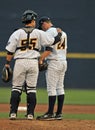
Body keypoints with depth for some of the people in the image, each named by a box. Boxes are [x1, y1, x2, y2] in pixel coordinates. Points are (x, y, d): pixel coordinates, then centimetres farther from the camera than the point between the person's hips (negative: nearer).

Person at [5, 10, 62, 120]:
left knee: (16, 88, 4)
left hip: (20, 62, -1)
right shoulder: (39, 33, 0)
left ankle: (13, 113, -2)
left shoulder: (17, 33, -2)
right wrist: (59, 35, 23)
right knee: (31, 89, 7)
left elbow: (10, 50, -3)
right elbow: (53, 41, 3)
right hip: (33, 63, 1)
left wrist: (7, 63, 4)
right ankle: (30, 114, 5)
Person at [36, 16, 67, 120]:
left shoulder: (49, 32, -9)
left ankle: (50, 113, -10)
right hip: (63, 62, 9)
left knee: (51, 88, -8)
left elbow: (49, 49, -19)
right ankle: (59, 113, 9)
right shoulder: (62, 32, 18)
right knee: (60, 87, 9)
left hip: (54, 62, -9)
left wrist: (41, 59, -17)